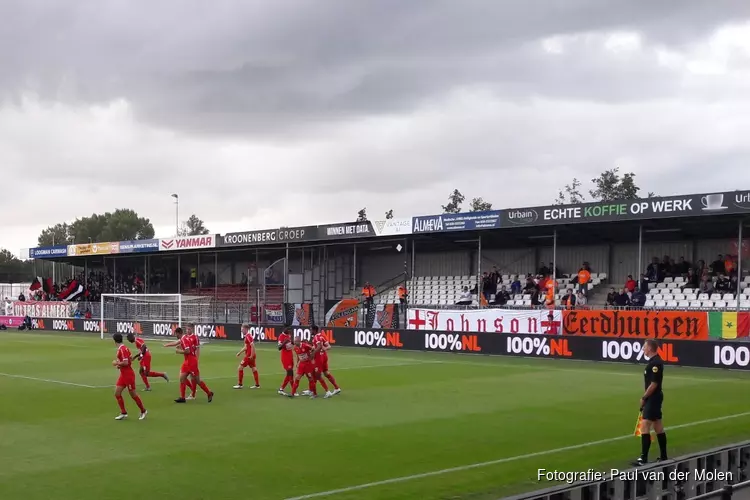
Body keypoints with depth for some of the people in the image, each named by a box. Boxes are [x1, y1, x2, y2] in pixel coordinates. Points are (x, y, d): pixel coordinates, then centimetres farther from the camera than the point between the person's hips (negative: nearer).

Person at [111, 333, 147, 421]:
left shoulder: (122, 349, -19)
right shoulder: (120, 349, 10)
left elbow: (125, 362, -26)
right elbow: (130, 360, 19)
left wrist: (117, 363, -10)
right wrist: (119, 365, 9)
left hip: (128, 375, -9)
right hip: (123, 375, 9)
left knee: (133, 394, 2)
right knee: (117, 393, 4)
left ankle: (143, 411, 17)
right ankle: (123, 413, 10)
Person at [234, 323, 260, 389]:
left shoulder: (248, 336, -16)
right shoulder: (246, 336, 14)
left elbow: (252, 345, -24)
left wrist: (252, 355, -23)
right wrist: (240, 353, 24)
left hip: (249, 356, -10)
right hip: (249, 355, 10)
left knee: (240, 368, -3)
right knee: (253, 369, 11)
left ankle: (240, 384, 2)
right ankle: (257, 384, 14)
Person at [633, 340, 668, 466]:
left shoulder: (655, 363, -19)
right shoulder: (654, 361, 12)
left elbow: (653, 384, -22)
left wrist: (644, 397, -14)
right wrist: (646, 398, 16)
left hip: (653, 398, -11)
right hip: (654, 397, 11)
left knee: (644, 426, -13)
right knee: (658, 427, 15)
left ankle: (644, 458, -14)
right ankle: (663, 456, 23)